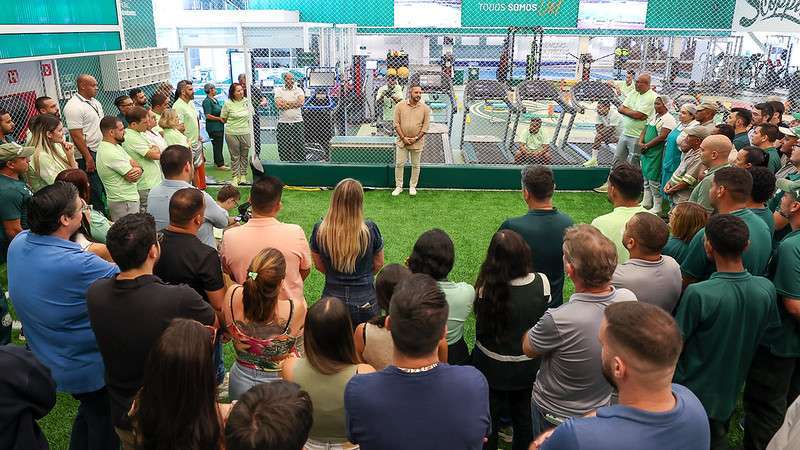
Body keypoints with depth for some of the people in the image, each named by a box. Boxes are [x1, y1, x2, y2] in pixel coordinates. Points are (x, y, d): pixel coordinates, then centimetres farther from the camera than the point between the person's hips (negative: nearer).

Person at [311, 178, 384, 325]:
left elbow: (319, 265, 9)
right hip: (365, 302, -1)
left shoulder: (319, 230, -7)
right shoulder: (370, 229, -11)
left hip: (331, 301, 1)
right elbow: (378, 264, 5)